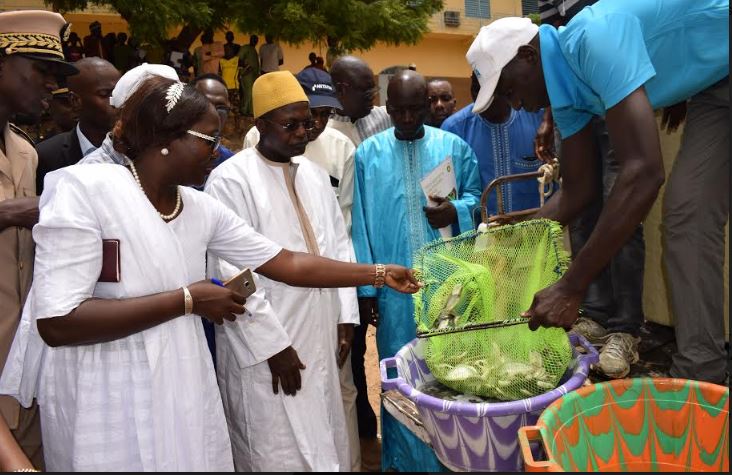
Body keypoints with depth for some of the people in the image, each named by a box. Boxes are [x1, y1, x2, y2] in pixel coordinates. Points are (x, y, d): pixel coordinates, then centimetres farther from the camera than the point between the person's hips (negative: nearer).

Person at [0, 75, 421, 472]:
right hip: (109, 403, -5)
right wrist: (187, 299, -20)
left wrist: (379, 274, 5)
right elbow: (56, 322, -22)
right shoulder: (85, 188, -16)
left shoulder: (203, 208, 2)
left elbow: (288, 263, 6)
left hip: (184, 391, 6)